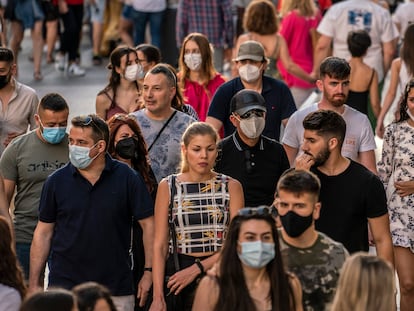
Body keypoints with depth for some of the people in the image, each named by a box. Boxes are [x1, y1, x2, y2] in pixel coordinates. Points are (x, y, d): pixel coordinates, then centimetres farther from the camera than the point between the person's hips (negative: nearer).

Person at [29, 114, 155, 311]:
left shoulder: (127, 178, -2)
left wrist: (149, 272, -6)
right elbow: (43, 233, 7)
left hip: (117, 291, -1)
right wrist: (33, 284, 3)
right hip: (64, 285, 1)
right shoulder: (57, 181, 2)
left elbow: (147, 224, 1)